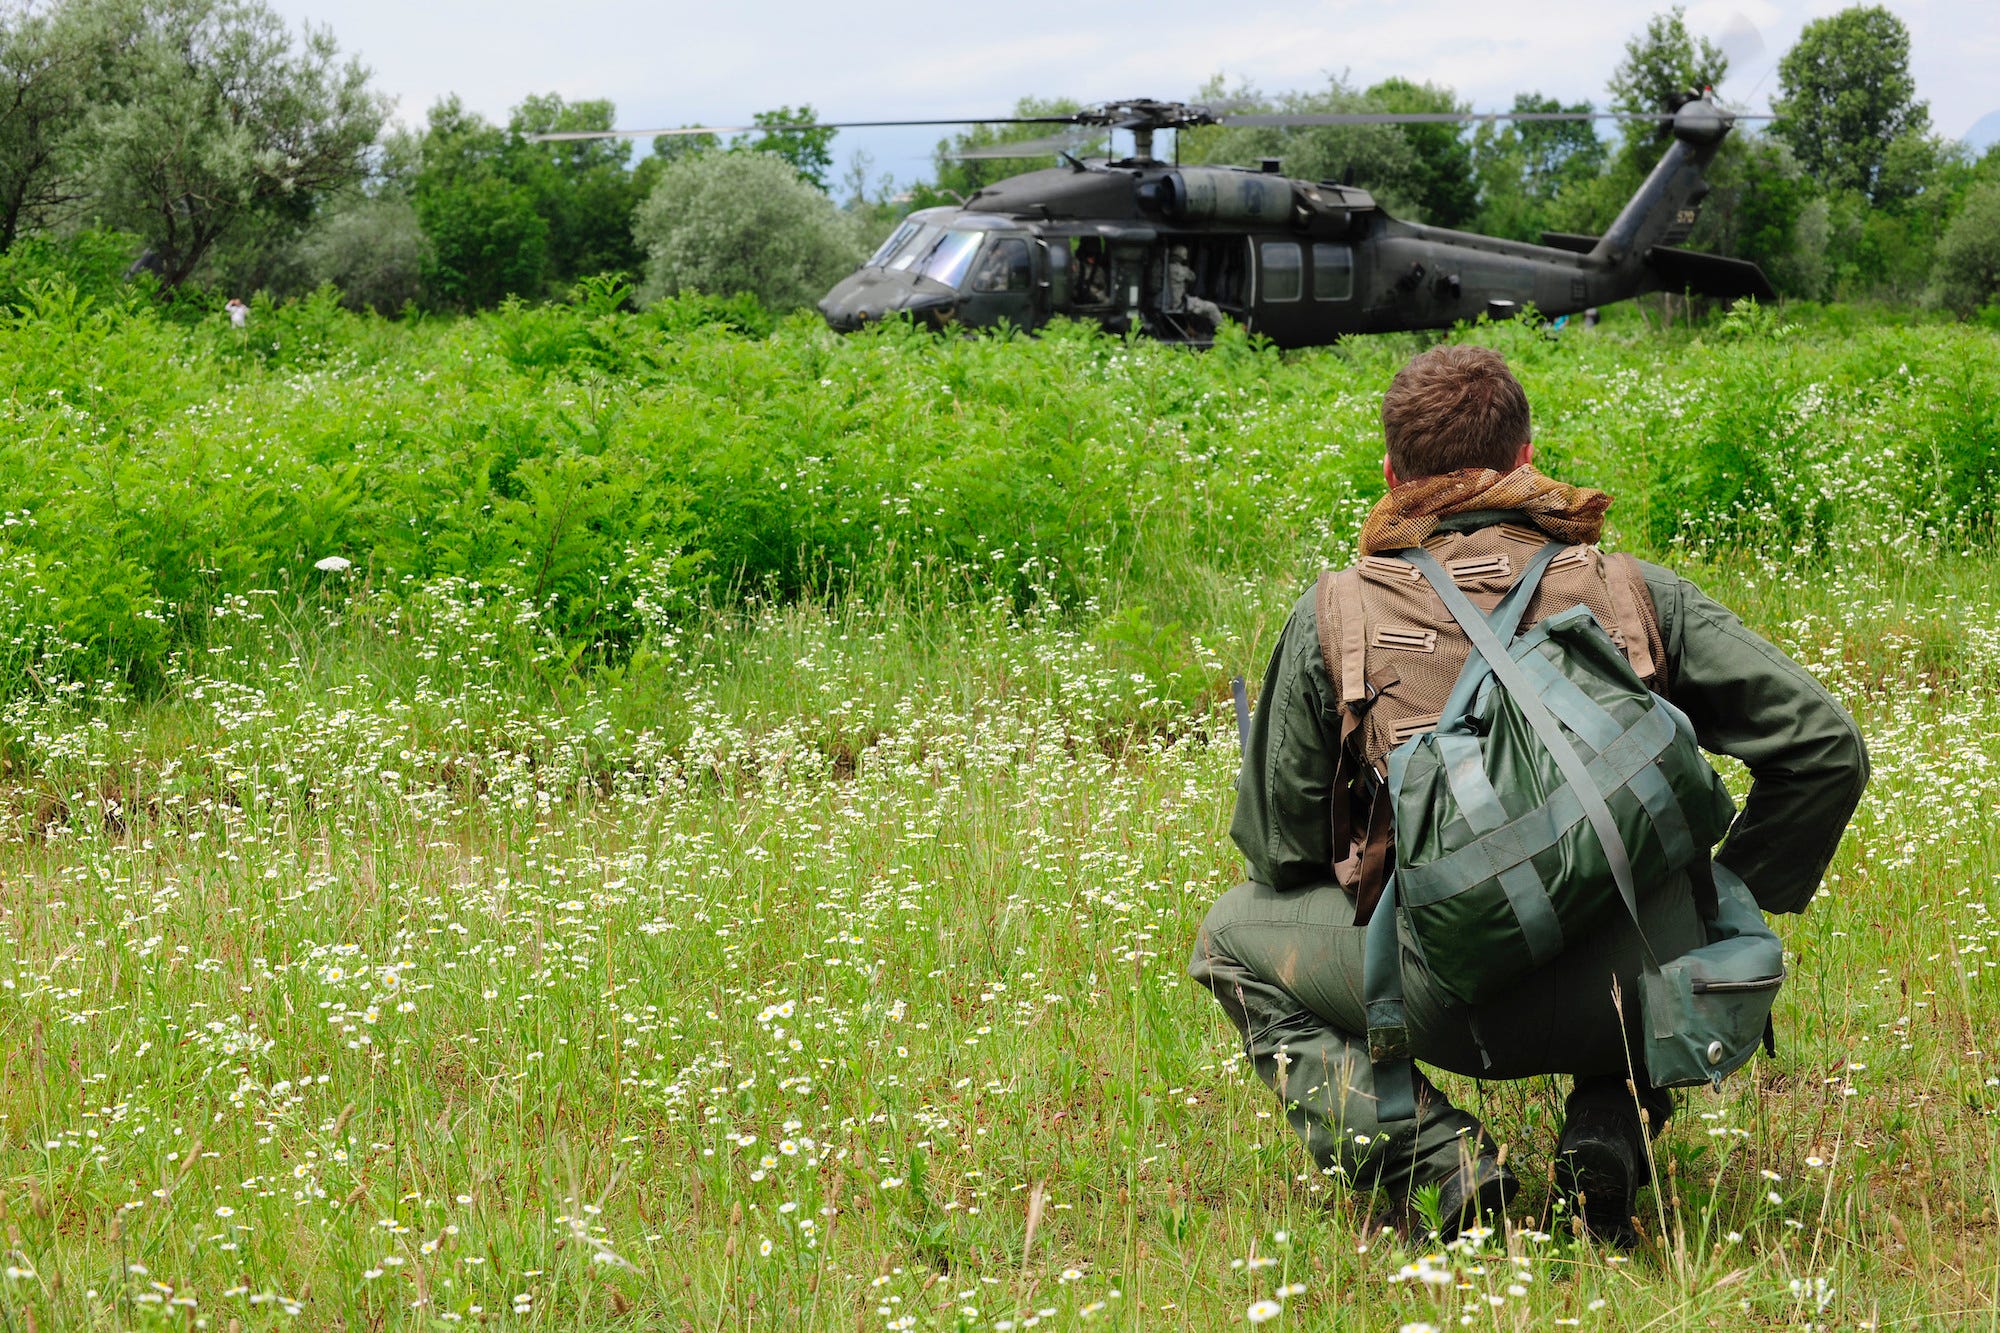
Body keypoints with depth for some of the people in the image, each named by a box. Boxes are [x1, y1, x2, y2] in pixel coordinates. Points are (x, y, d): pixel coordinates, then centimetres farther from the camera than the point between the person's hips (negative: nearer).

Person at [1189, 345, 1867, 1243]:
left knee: (1234, 938, 26)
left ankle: (1435, 1159, 5)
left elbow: (1276, 846, 15)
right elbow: (1825, 745, 9)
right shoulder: (1635, 594, 12)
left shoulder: (1333, 618, 10)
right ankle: (1612, 1128, 12)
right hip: (1621, 994, 2)